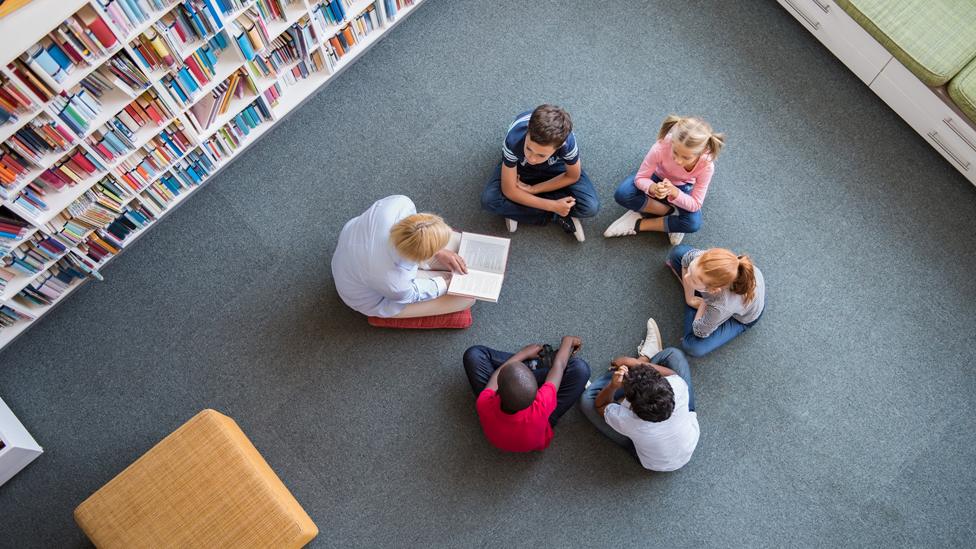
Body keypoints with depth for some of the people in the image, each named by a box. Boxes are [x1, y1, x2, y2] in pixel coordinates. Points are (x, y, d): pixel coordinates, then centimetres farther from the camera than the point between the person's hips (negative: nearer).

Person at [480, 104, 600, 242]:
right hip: (519, 167, 0)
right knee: (489, 200, -27)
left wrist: (533, 189, -20)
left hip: (555, 167, 0)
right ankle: (558, 217, -13)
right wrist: (552, 206, -27)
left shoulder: (567, 141, -40)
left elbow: (573, 176, -16)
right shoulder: (514, 141, -41)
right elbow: (509, 190, -27)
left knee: (590, 206, -21)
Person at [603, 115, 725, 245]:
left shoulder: (706, 165, -35)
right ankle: (670, 210, -11)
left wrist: (673, 192, -47)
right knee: (622, 194, -29)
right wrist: (653, 188, -50)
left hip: (682, 188, 0)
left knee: (693, 223, -29)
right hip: (657, 180, 1)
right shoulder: (662, 147, -38)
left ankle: (639, 224, -13)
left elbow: (695, 205, -28)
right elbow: (640, 178, -26)